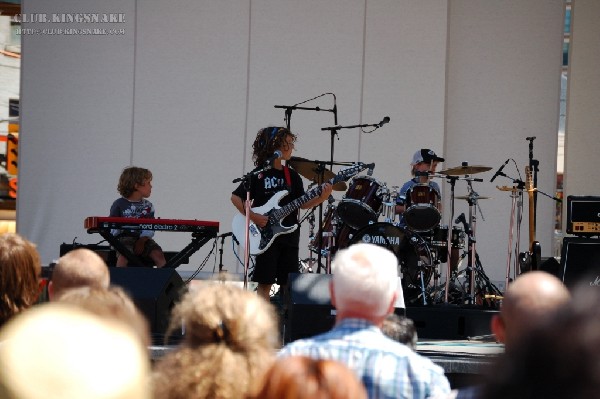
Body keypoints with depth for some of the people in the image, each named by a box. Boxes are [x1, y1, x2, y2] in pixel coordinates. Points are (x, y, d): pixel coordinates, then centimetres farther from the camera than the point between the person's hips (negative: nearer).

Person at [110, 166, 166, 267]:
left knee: (158, 255, -22)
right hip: (123, 239, -3)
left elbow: (149, 229, 4)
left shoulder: (148, 206, 13)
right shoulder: (119, 204, 2)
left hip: (142, 239, 3)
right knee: (123, 255, -34)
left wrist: (142, 241, -14)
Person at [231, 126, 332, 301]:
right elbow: (236, 197, -2)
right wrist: (252, 216, -13)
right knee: (265, 282, -4)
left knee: (289, 283, 5)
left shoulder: (292, 176, 10)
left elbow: (302, 203, 4)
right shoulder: (258, 175, -3)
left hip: (289, 235, 5)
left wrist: (321, 198, -13)